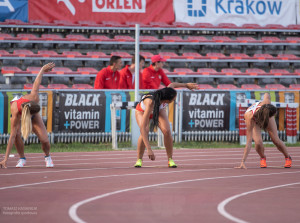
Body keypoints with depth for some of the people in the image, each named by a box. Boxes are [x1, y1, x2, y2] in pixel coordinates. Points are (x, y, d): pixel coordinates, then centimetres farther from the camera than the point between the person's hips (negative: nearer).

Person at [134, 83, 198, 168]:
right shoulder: (150, 103, -49)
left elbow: (172, 85, -8)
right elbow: (142, 127, -52)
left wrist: (186, 85, 10)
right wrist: (148, 149, -58)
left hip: (159, 110, 4)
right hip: (142, 111, -4)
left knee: (167, 131, -21)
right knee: (145, 131, -31)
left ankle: (170, 159, -5)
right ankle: (139, 159, -12)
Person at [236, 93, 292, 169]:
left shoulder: (266, 102, -43)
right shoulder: (249, 118, -49)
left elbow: (266, 94, -15)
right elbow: (249, 141, -47)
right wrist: (243, 161, -49)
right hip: (255, 122, -2)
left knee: (276, 140, -1)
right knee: (258, 142, -24)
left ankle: (288, 158, 28)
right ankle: (262, 158, 11)